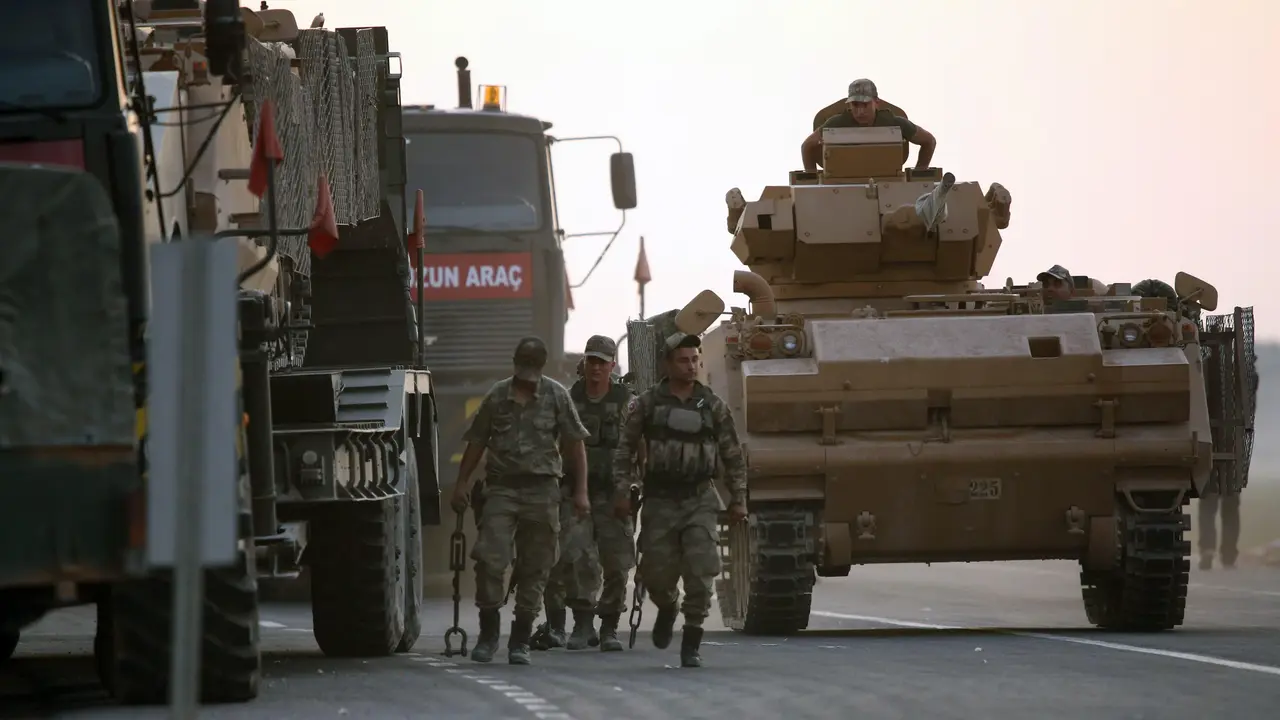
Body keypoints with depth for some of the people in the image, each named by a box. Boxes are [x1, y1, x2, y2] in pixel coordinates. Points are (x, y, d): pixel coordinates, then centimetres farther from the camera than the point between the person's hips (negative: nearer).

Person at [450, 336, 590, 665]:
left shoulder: (556, 396, 5)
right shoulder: (497, 396, 7)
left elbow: (575, 445, 5)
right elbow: (476, 443, 12)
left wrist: (580, 491, -1)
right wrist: (462, 483, 4)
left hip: (541, 489, 0)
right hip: (501, 487, 0)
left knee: (534, 567, 2)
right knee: (490, 560, -11)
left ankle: (520, 641, 10)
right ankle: (488, 634, 3)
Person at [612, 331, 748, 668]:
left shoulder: (713, 406, 5)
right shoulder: (647, 404, 2)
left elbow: (733, 455, 11)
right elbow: (624, 449, 7)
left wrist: (738, 499, 7)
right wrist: (622, 491, -1)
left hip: (700, 501, 0)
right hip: (659, 501, 0)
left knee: (701, 573, -11)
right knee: (656, 574, 0)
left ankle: (691, 645, -3)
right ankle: (667, 609, 35)